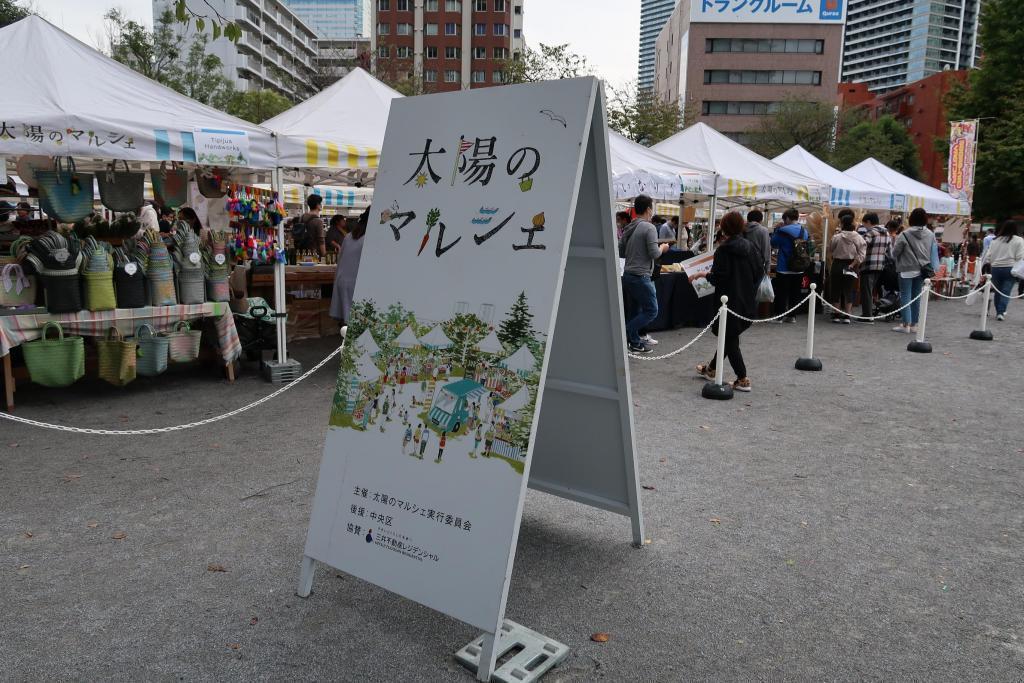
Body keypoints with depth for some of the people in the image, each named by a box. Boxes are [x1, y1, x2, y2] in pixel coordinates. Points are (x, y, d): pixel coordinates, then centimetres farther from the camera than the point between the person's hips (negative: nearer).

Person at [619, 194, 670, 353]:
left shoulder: (628, 228, 10)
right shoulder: (649, 228, -12)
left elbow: (620, 252, 14)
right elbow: (654, 253, -17)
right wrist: (662, 248, 2)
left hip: (627, 275, 8)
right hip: (640, 277, -8)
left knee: (640, 310, 19)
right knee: (651, 311, 2)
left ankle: (635, 343, 20)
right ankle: (624, 333, -5)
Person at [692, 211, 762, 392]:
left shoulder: (724, 250, -15)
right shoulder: (750, 247, 4)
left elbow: (718, 277, -19)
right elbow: (760, 272, 7)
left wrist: (702, 274, -3)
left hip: (730, 301, -7)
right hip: (748, 301, 7)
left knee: (730, 339, 2)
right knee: (729, 336, 19)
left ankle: (743, 379, -1)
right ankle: (711, 369, 35)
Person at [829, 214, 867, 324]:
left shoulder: (837, 237, -11)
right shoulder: (858, 237, -5)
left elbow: (831, 249, 2)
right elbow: (862, 254, -11)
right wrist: (853, 264, -8)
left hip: (838, 265, -1)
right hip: (851, 266, 1)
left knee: (836, 290, 9)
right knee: (849, 290, 7)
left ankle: (837, 314, 11)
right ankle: (847, 315, 3)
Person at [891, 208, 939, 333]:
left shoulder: (905, 234, -13)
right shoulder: (930, 235, 2)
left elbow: (895, 252, -7)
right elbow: (934, 252, 5)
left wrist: (897, 260, 12)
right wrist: (929, 267, 14)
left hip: (907, 270, -5)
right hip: (922, 270, 5)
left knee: (905, 297, 0)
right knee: (916, 297, 11)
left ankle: (906, 324, -3)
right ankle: (913, 324, 16)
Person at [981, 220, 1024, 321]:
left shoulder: (995, 240, 8)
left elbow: (988, 257, 7)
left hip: (996, 268, 3)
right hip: (1010, 268, -3)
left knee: (998, 291, 13)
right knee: (1006, 292, -2)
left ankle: (998, 312, 20)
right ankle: (1001, 312, -11)